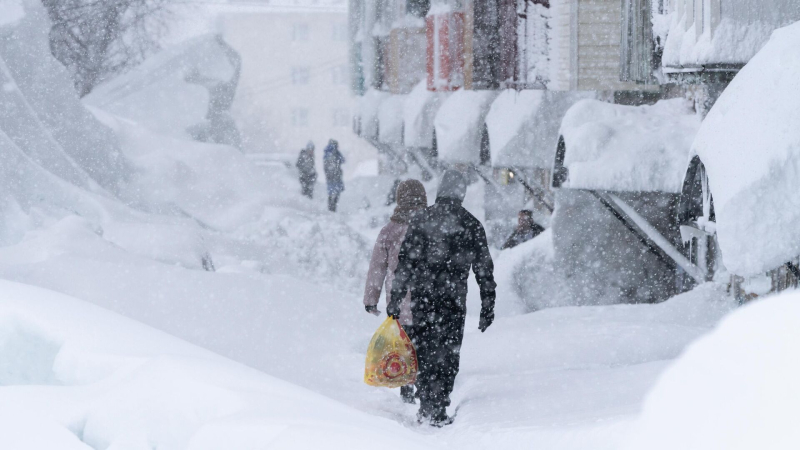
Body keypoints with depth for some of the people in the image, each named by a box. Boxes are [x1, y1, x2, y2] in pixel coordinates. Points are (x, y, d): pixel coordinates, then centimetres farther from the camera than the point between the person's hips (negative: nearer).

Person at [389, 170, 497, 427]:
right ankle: (438, 412, 0)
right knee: (447, 355, 4)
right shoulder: (471, 225, 2)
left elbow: (404, 262, 1)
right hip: (453, 299, -1)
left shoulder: (420, 220, 4)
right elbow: (484, 270, 3)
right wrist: (487, 308, 9)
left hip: (421, 297, 1)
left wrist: (395, 299, 3)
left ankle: (425, 409, 14)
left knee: (424, 352, 12)